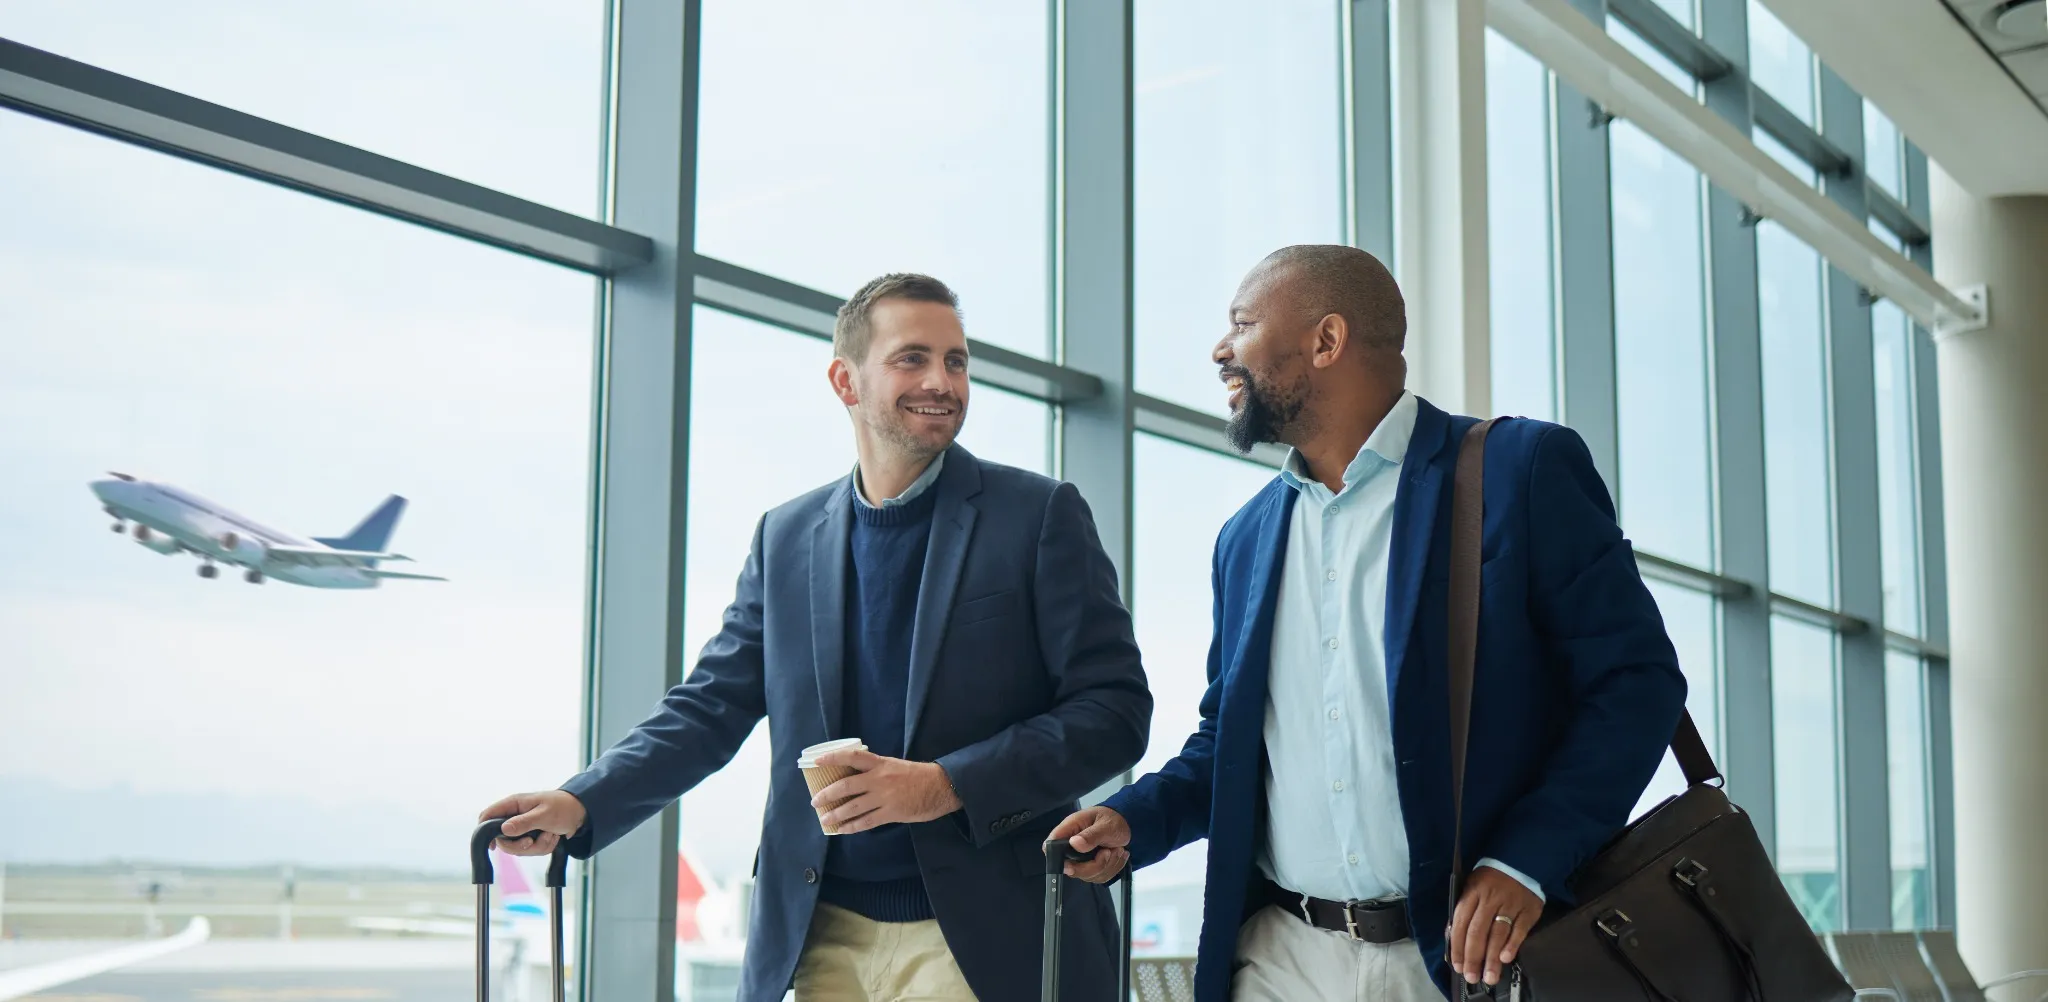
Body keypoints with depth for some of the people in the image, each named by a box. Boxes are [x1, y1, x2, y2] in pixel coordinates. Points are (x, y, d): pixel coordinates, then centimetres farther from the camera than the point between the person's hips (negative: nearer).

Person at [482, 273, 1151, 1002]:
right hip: (819, 938, 3)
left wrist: (949, 784, -16)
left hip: (987, 941, -3)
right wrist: (581, 806, -2)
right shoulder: (786, 537, 12)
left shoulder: (1039, 514, 0)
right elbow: (710, 709, 13)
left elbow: (1115, 708, -5)